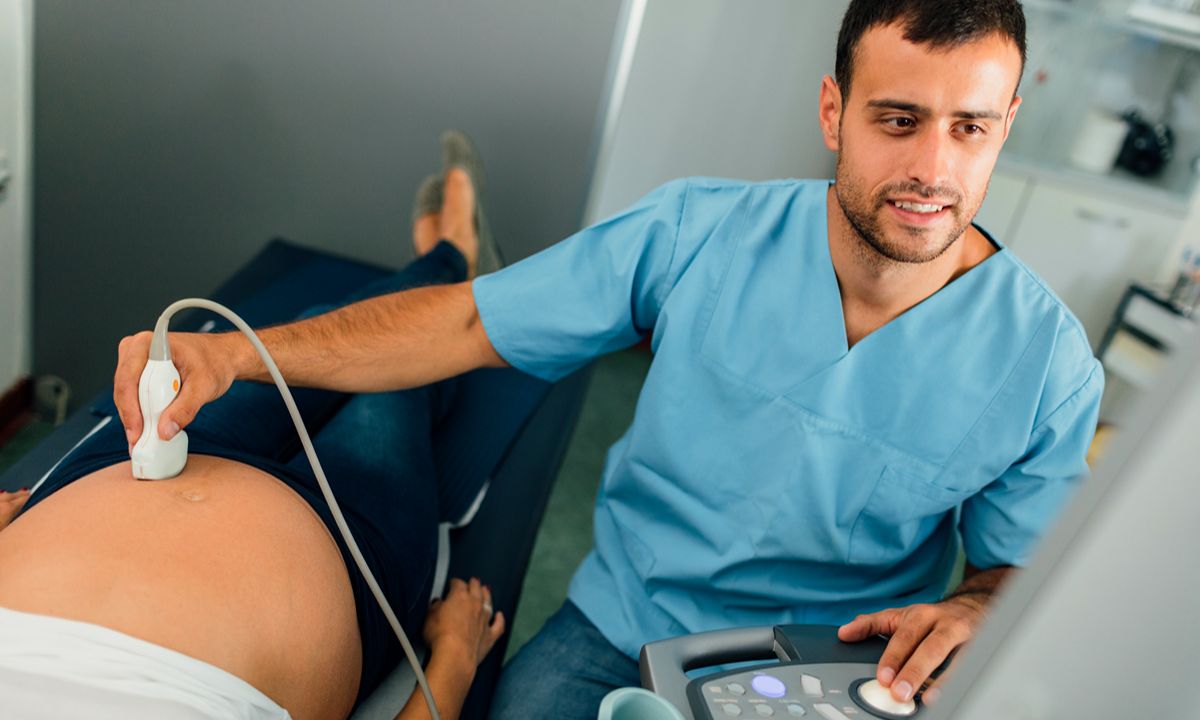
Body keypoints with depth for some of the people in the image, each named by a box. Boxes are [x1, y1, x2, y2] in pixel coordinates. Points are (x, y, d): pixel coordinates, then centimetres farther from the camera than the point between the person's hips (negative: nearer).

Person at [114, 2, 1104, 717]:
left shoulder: (1046, 362, -11)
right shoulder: (697, 235, -13)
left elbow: (1027, 568, 4)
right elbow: (469, 325, -10)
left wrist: (972, 612, -21)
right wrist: (230, 354, -18)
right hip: (615, 630, 0)